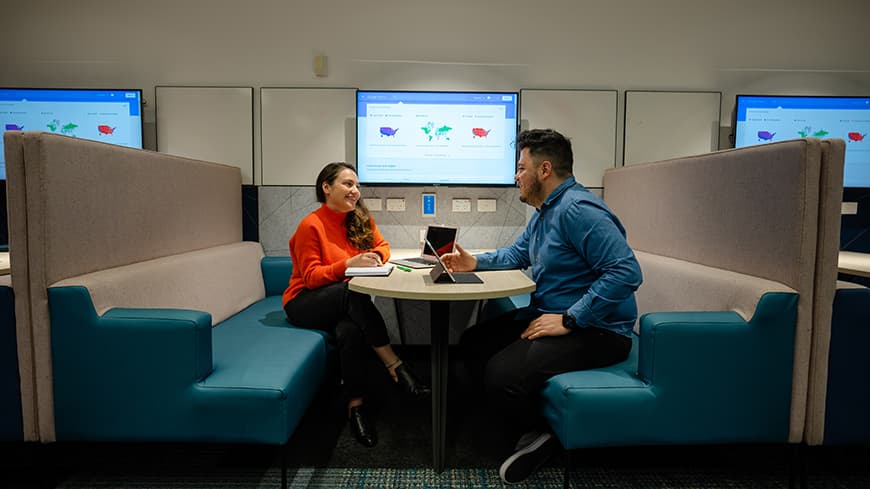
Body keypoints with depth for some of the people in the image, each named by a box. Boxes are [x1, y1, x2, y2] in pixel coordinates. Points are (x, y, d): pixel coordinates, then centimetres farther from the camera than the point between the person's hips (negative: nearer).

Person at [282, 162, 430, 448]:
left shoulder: (360, 219, 4)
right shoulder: (311, 225, -13)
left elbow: (381, 245, 15)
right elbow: (310, 277, -14)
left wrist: (375, 256, -10)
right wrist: (349, 264, -28)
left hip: (343, 302, 4)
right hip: (304, 303, -4)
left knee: (351, 331, -33)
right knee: (351, 293, -35)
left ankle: (356, 404, -20)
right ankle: (395, 366, -31)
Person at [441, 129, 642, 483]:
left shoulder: (577, 209, -21)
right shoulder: (544, 211, 14)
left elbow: (626, 272, -29)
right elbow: (517, 254, 27)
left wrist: (569, 320, -27)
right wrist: (475, 262, 10)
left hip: (596, 330, -11)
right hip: (548, 314, 11)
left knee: (501, 374, -28)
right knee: (473, 344, 6)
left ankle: (538, 434, 4)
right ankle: (525, 427, 12)